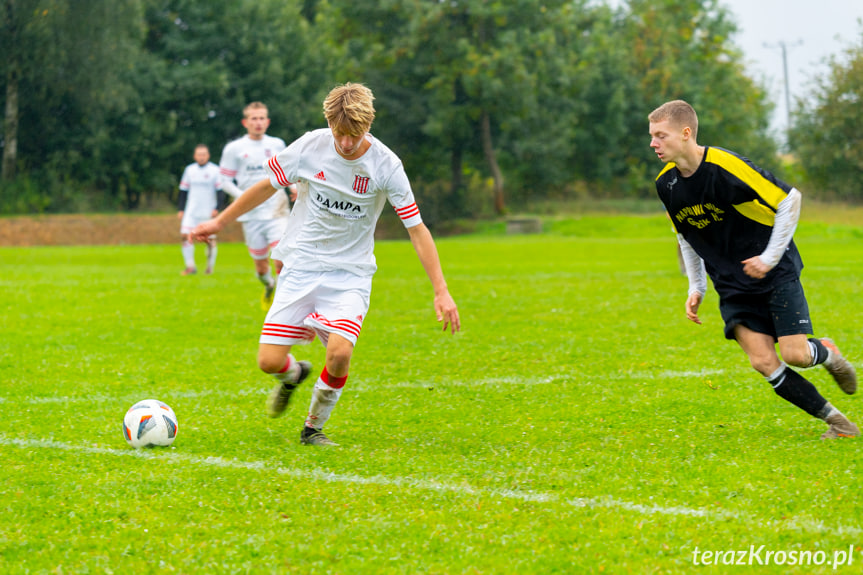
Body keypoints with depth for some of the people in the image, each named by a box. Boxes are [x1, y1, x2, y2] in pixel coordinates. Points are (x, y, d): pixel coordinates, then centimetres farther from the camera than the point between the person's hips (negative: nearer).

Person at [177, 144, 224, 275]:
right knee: (185, 235, -11)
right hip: (191, 211, 3)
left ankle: (210, 266, 16)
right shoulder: (189, 170, 9)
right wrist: (180, 209, 8)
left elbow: (220, 191, -3)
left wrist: (217, 208, -14)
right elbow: (183, 191, 14)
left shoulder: (215, 170, -2)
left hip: (208, 212, -3)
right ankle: (190, 266, -4)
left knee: (210, 240, -1)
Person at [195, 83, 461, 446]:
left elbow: (417, 228, -10)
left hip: (351, 273, -1)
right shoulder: (309, 147, -10)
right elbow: (267, 186, 7)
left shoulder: (385, 165, -13)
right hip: (300, 265, 1)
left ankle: (313, 427, 4)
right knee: (269, 361, -9)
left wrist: (441, 292, -14)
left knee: (340, 352, -25)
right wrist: (220, 222, 14)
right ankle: (294, 375, 32)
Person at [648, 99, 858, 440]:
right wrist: (696, 288, 9)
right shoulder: (666, 183, -2)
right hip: (732, 287, 5)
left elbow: (790, 200, -15)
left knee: (795, 354, -14)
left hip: (776, 273, -5)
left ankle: (826, 353, 23)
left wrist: (770, 257, -16)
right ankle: (835, 420, 1)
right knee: (763, 362, -11)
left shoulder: (727, 167, -22)